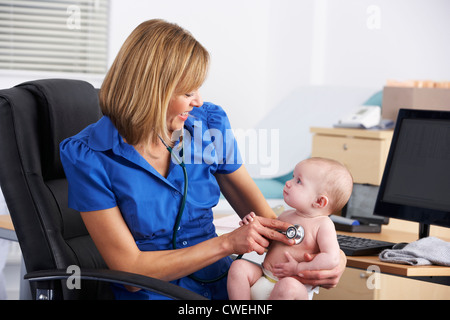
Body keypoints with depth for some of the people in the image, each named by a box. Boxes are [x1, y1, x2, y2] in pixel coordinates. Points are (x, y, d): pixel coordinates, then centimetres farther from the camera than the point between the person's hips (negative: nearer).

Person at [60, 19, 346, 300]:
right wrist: (228, 244, -17)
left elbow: (263, 218, 9)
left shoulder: (211, 123, 1)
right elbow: (130, 270, -12)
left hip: (220, 286, 4)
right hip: (152, 293, -3)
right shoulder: (87, 156, -11)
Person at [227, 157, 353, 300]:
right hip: (263, 276, 7)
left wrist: (297, 268, -17)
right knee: (239, 266, -15)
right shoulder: (285, 216, 14)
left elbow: (332, 259, -17)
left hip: (295, 285, -6)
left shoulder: (323, 224, -6)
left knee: (287, 286, -38)